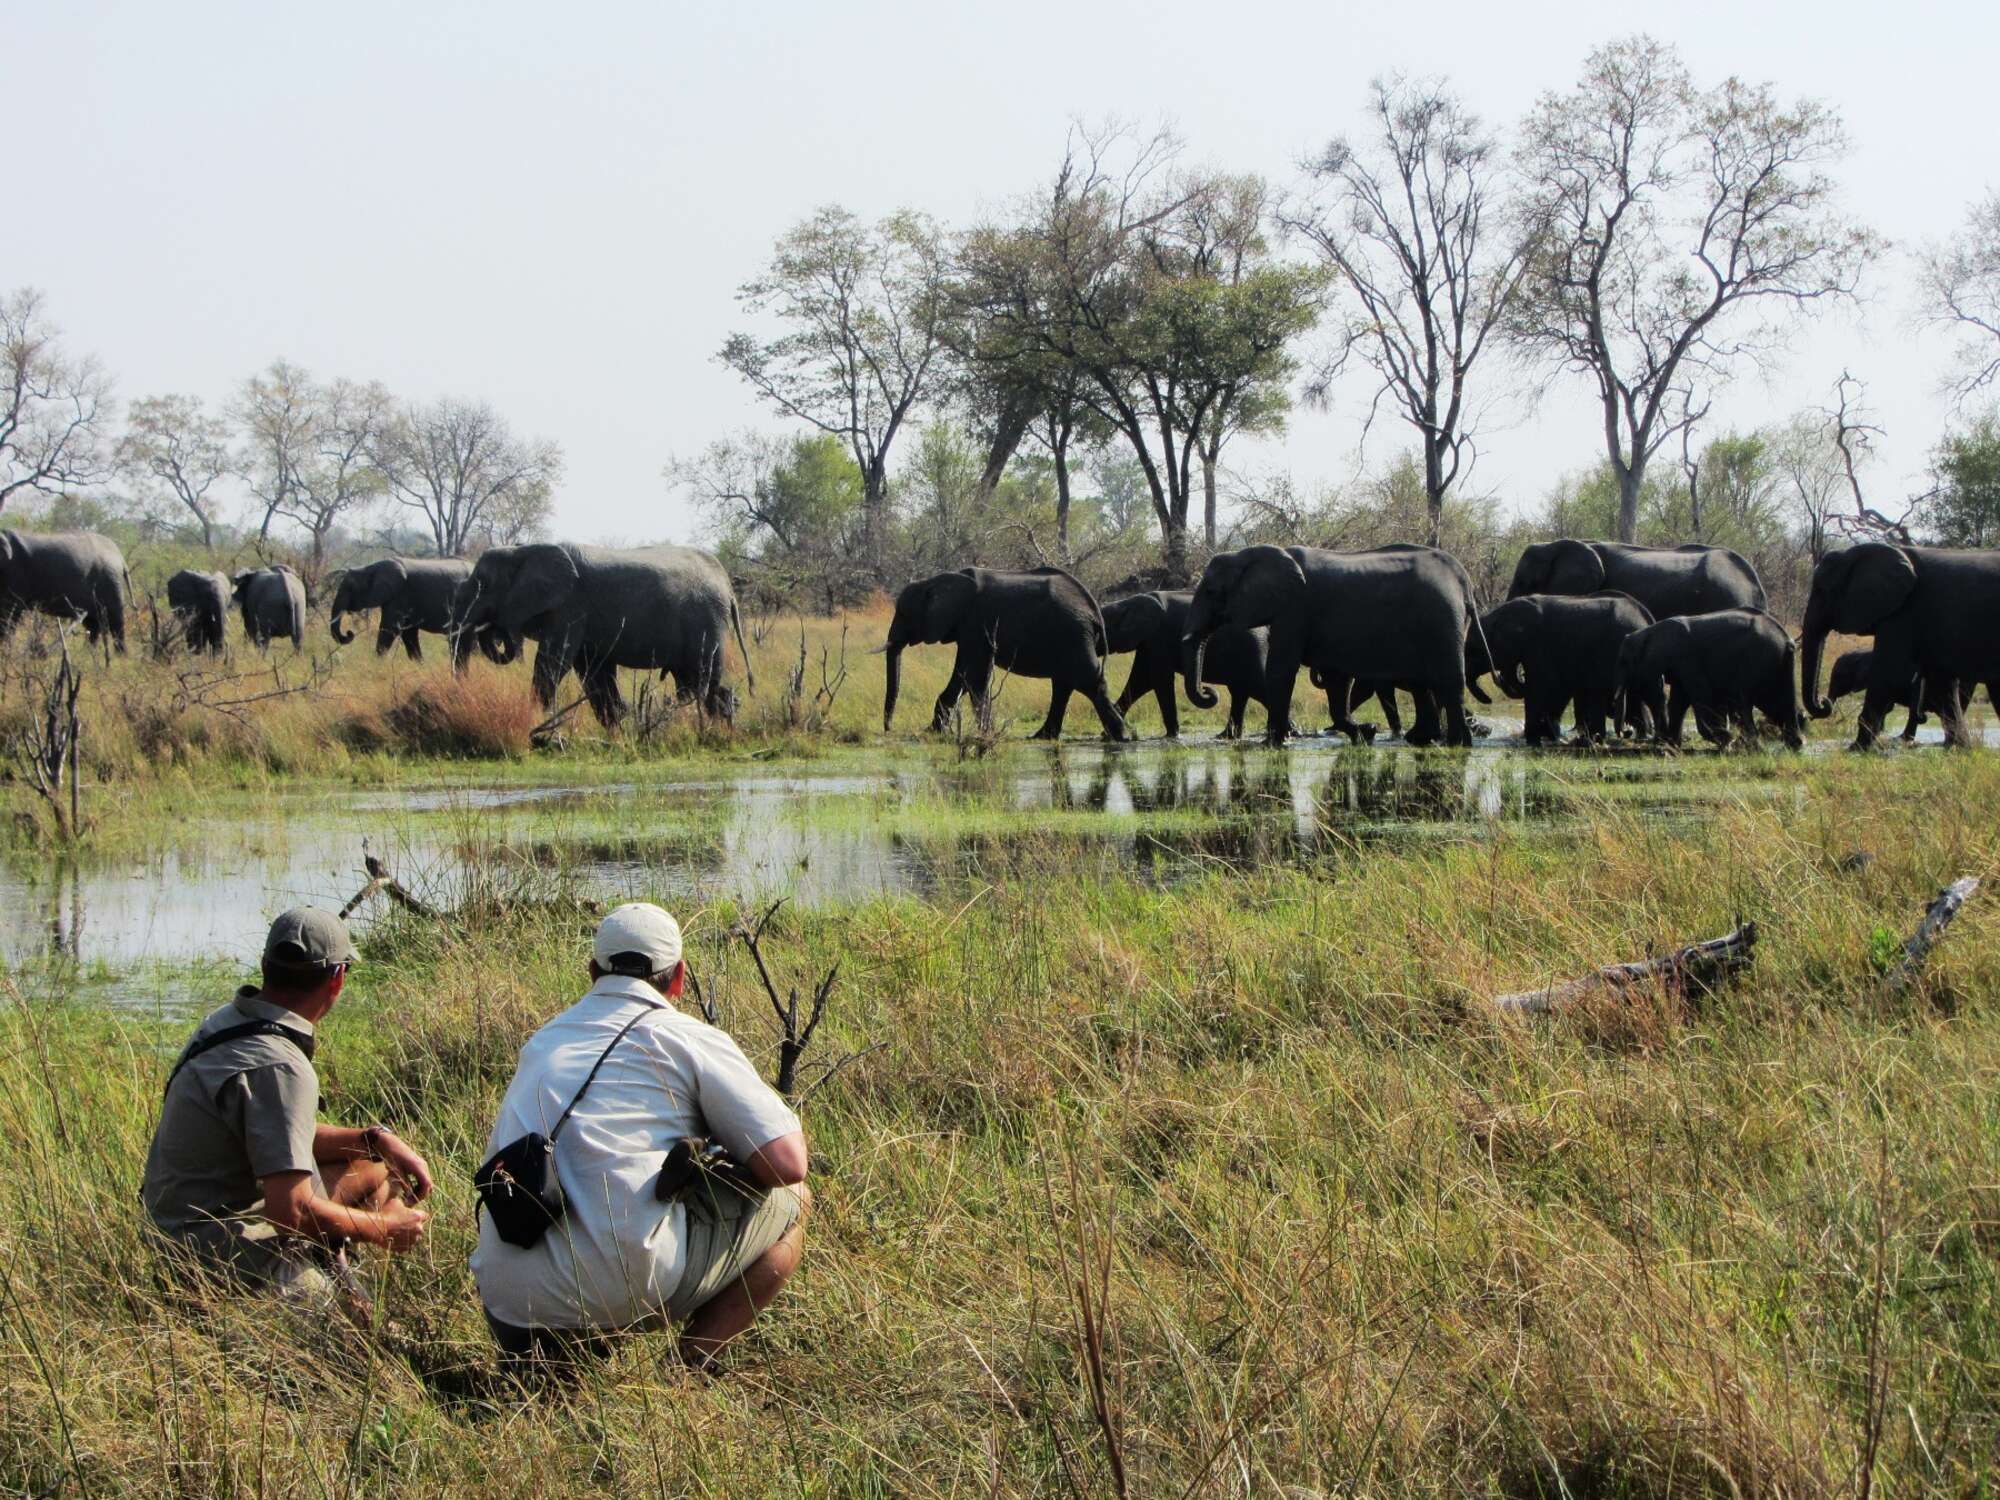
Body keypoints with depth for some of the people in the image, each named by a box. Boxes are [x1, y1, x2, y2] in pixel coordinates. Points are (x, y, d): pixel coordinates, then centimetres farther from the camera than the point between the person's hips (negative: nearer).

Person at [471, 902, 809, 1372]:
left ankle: (556, 1360, 10)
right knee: (789, 1202, 13)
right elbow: (786, 1164, -3)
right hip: (626, 1290, -6)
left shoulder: (542, 1043, 21)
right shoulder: (693, 1040, 2)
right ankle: (695, 1363, 2)